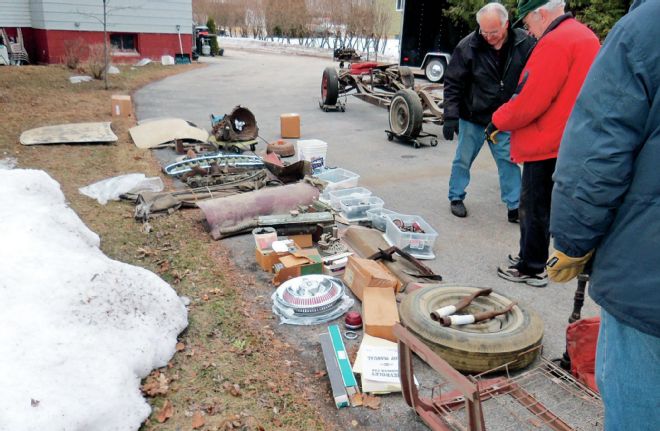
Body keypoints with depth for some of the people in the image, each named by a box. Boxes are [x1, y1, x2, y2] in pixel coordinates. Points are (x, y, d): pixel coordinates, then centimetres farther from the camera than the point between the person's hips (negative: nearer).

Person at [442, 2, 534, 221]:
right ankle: (456, 197, 28)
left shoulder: (524, 44, -11)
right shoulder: (467, 46, -15)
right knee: (463, 160, 10)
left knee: (509, 161, 5)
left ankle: (514, 206, 16)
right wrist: (451, 116, -18)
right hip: (472, 118, -1)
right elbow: (452, 84, -11)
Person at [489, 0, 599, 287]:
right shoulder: (586, 37, 13)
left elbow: (529, 101, -22)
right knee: (546, 206, 17)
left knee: (534, 208, 1)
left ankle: (531, 269, 13)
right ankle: (532, 258, 29)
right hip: (568, 143, 10)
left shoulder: (555, 42, -18)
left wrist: (498, 121, -7)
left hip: (546, 145, -10)